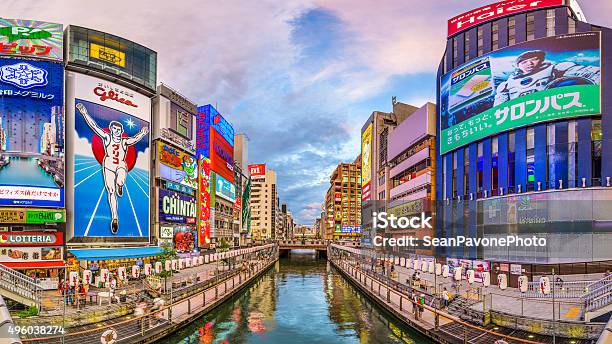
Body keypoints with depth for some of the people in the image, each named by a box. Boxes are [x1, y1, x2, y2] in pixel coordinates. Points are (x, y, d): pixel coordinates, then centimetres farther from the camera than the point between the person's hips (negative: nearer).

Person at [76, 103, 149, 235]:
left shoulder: (125, 141, -2)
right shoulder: (106, 137, 0)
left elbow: (135, 138, -18)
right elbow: (94, 126, -4)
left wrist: (143, 132, -35)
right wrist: (84, 113, -11)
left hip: (121, 166, -1)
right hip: (108, 166, 1)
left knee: (120, 182, -33)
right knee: (111, 192, -3)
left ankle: (119, 186, 8)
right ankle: (114, 218, 3)